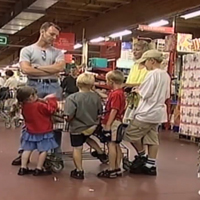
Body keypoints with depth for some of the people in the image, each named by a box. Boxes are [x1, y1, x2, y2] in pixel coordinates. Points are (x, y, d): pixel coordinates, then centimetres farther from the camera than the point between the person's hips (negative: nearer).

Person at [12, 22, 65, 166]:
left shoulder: (57, 52, 14)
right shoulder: (27, 50, 8)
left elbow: (60, 67, -5)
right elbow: (26, 69, -8)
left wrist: (38, 67, -5)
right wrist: (51, 70, -6)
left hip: (53, 86, 2)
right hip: (34, 86, -2)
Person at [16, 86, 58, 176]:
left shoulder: (24, 106, 0)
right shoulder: (39, 105, -23)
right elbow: (51, 109, -22)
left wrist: (44, 100, 10)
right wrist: (51, 99, -10)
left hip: (30, 131, 7)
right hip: (43, 132, -7)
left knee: (27, 149, 14)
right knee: (43, 150, 2)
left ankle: (23, 168, 17)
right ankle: (39, 169, 4)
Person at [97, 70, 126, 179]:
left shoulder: (115, 94, -18)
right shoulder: (120, 92, 13)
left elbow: (114, 111, -22)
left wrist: (107, 125, -21)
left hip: (113, 123, -10)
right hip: (117, 122, 10)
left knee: (111, 145, -5)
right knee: (116, 145, 14)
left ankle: (111, 170, 0)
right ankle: (117, 169, 21)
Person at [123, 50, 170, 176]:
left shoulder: (152, 74, -17)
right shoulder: (166, 75, 10)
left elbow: (144, 94, -19)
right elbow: (166, 96, 17)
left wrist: (137, 91, 0)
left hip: (147, 112, -9)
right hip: (158, 112, 9)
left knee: (131, 134, 4)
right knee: (153, 139, 10)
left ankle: (142, 156, 16)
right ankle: (151, 165, 13)